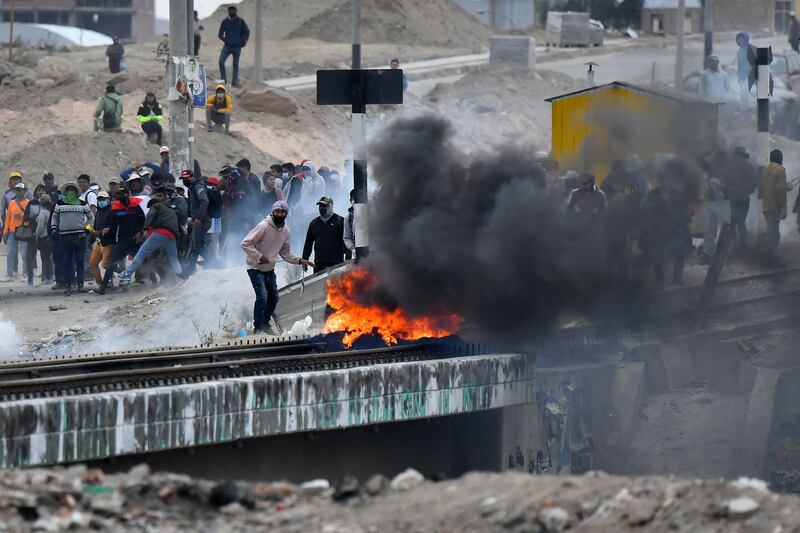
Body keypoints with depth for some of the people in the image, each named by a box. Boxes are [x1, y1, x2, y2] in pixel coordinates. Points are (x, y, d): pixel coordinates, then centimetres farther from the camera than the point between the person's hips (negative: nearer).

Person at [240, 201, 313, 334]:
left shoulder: (286, 232, 1)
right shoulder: (263, 227, -22)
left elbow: (285, 253, 10)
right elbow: (245, 244, -25)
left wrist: (299, 260, -5)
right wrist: (259, 257, -31)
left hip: (270, 269, 7)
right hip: (256, 268, -7)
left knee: (273, 297, 13)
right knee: (262, 297, -17)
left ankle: (265, 323, 33)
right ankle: (257, 327, -5)